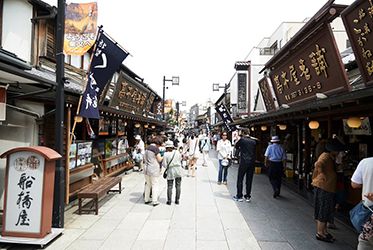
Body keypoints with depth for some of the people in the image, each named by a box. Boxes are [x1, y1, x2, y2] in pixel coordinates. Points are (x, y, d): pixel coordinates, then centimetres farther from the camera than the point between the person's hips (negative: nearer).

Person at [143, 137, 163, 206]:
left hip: (146, 168, 7)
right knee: (154, 185, 3)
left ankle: (146, 199, 26)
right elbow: (159, 160, -13)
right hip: (154, 170, -7)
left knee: (148, 184, 18)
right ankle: (155, 201, 8)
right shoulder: (155, 148, -15)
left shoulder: (147, 148, 9)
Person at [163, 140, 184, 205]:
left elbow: (165, 165, -9)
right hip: (178, 169, 2)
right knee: (178, 186, 10)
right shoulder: (177, 152, -1)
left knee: (169, 186, 8)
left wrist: (162, 163, 11)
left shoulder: (166, 154, -10)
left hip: (171, 171, -2)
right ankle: (177, 200, 16)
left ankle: (169, 201, 11)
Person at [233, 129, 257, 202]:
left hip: (243, 162, -4)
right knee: (249, 180, 10)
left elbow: (236, 146, 7)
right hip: (252, 162, 4)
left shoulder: (242, 139, -7)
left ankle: (239, 196, 9)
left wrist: (238, 139, 18)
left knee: (240, 179, 5)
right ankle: (248, 196, 16)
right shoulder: (253, 141, 6)